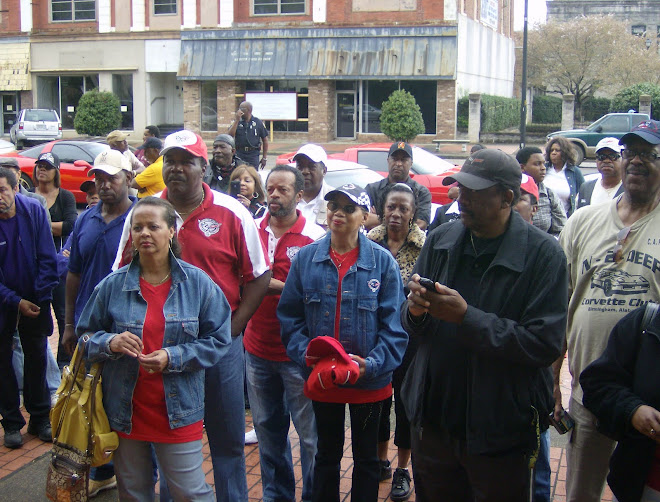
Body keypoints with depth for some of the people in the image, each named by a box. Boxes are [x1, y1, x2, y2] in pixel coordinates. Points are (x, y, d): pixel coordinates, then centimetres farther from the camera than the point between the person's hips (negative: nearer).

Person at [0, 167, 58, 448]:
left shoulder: (34, 211, -11)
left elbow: (47, 259, -7)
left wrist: (40, 296, -11)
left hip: (34, 300, 2)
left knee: (36, 357, 11)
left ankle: (40, 418, 24)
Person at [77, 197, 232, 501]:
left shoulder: (197, 283, -3)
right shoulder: (113, 285, 0)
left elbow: (218, 339, -3)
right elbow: (86, 335, 7)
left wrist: (173, 358, -16)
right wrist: (110, 343, -16)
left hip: (178, 413, -2)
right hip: (125, 411, 2)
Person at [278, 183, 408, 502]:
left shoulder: (382, 260, -8)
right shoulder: (306, 258, -3)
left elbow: (394, 323, -10)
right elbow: (289, 315, -1)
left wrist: (372, 364, -21)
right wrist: (306, 354, -15)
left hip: (369, 381, -1)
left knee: (366, 457, 17)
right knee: (327, 454, 20)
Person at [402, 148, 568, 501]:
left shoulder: (543, 253, -14)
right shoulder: (441, 240, 2)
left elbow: (545, 344, -21)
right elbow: (412, 326, 6)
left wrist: (467, 317, -25)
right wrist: (415, 310, -17)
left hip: (498, 434, -4)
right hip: (432, 421, 5)